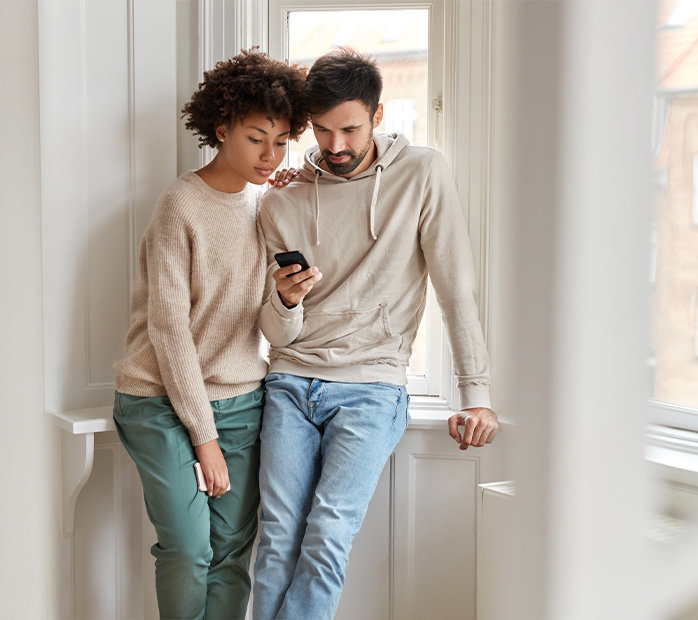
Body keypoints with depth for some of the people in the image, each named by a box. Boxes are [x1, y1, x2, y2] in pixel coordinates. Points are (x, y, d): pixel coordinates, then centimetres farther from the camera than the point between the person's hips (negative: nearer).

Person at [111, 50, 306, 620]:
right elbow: (168, 327, -12)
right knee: (188, 552, -9)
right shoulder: (182, 205, -10)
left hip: (242, 401, 5)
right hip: (165, 403, -5)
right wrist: (204, 435, -11)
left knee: (233, 552, 2)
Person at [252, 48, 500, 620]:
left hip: (372, 386, -2)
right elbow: (278, 334, 6)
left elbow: (458, 289, -1)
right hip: (292, 384, 3)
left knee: (328, 533, -19)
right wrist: (284, 300, -17)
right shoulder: (282, 203, 5)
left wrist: (476, 395, -4)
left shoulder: (422, 175, -2)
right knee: (279, 540, -8)